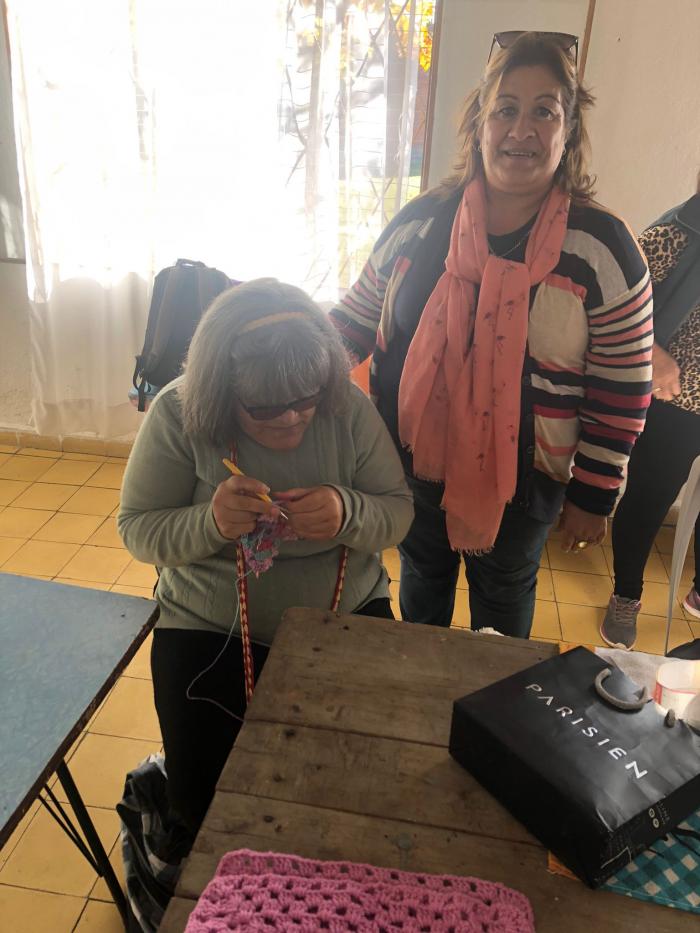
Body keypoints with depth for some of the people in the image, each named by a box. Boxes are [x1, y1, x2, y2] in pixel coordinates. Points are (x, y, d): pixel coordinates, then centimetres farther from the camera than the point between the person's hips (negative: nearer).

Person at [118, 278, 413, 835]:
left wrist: (348, 513, -30)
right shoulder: (179, 415, -14)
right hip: (210, 627, -1)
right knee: (204, 799, -9)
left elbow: (399, 512, -5)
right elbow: (137, 529, -9)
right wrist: (210, 523, -31)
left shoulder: (349, 410, -11)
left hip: (348, 613, 2)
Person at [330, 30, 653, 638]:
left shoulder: (603, 249, -14)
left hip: (522, 477, -2)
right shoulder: (421, 222, -7)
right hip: (414, 457, 3)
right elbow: (354, 321, 3)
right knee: (422, 576, 25)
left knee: (504, 593, 21)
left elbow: (623, 393, -10)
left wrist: (593, 496, -7)